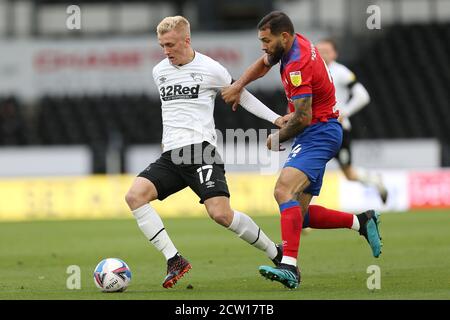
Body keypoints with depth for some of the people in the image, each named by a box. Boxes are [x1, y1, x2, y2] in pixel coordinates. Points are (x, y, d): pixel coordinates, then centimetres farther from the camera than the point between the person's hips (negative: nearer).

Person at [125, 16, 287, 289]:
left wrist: (275, 118, 8)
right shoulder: (159, 72, 15)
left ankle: (276, 253, 2)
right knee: (135, 195, -20)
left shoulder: (210, 69, 0)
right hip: (171, 156, 5)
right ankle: (175, 260, -19)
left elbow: (240, 94, 13)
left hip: (201, 151, -5)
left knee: (221, 214, -20)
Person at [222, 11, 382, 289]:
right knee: (300, 213, 8)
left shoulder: (298, 65, -21)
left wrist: (278, 138, -6)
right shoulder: (294, 44, 8)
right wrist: (238, 86, 9)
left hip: (319, 132, -11)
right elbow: (263, 65, 27)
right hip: (319, 133, 11)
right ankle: (361, 222, 18)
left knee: (284, 191, -29)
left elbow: (303, 117, -24)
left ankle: (289, 266, -41)